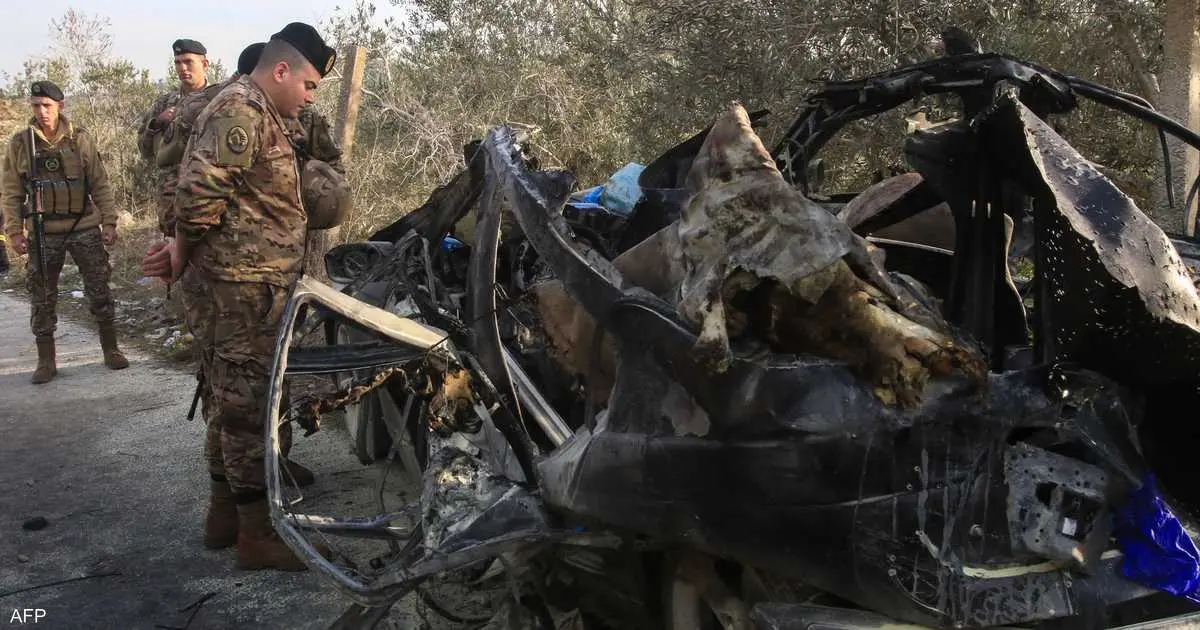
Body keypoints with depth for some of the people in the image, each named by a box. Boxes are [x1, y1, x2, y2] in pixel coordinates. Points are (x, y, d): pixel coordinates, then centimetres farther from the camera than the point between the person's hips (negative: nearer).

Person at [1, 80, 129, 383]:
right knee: (42, 298, 5)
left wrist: (109, 221, -2)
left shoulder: (81, 139, 0)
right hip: (43, 232, 1)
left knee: (99, 290, 4)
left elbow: (100, 184, 3)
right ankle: (46, 361, 15)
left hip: (84, 227, 0)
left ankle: (111, 350, 17)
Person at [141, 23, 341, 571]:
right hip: (242, 289, -10)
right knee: (249, 407, -4)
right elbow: (199, 192, -23)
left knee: (232, 403, 16)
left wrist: (185, 251, 9)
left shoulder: (261, 115, 19)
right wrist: (184, 255, -8)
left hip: (246, 286, 10)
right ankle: (259, 533, 4)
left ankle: (224, 514, 28)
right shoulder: (241, 110, -15)